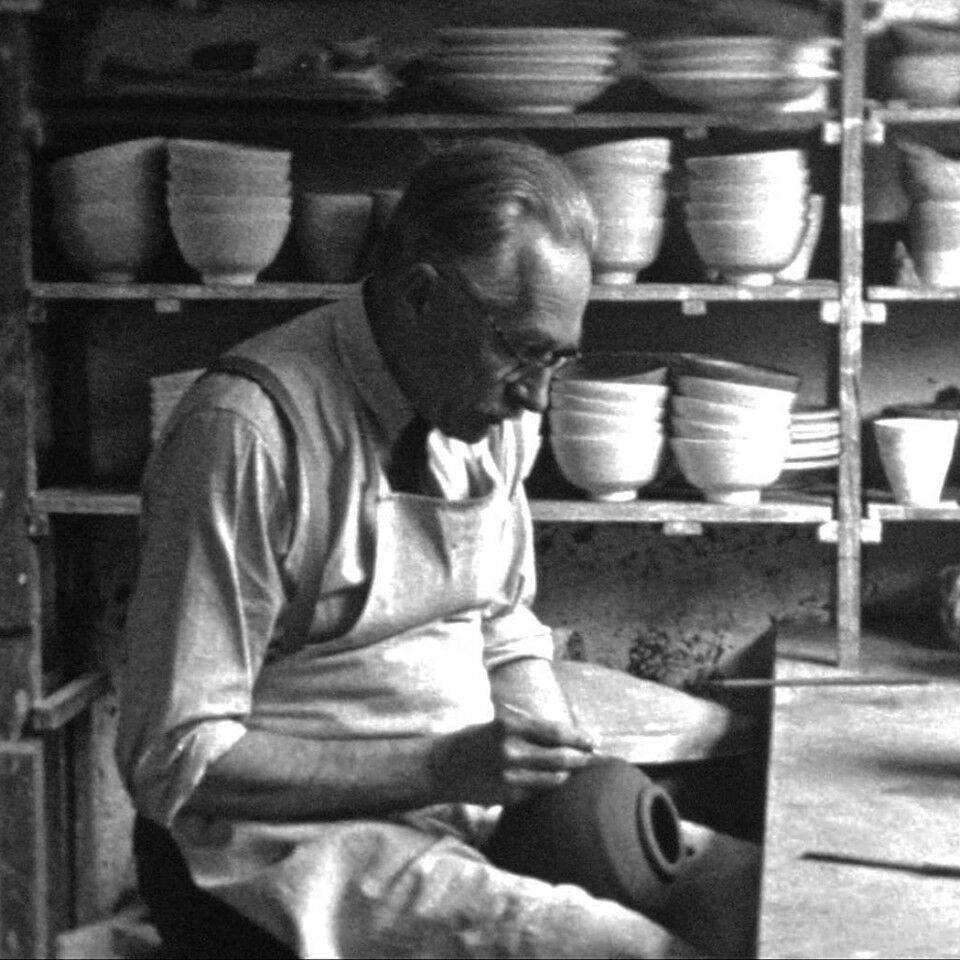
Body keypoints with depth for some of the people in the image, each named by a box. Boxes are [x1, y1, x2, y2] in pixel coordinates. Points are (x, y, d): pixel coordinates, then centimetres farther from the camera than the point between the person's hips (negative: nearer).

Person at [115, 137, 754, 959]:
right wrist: (439, 768, -23)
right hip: (294, 836, -7)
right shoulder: (247, 433, -20)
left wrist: (569, 770, -4)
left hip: (478, 805, 7)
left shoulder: (495, 408, 2)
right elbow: (176, 762, -19)